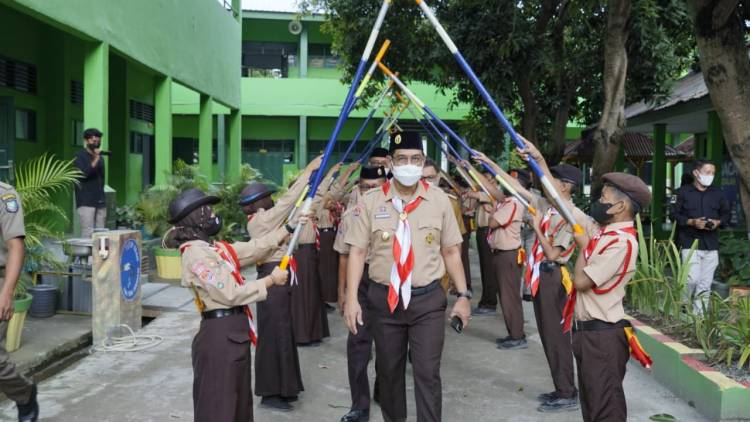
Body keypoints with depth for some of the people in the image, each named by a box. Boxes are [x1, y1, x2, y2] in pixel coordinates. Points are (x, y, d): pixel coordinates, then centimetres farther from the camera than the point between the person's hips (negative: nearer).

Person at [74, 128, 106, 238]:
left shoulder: (99, 157, 18)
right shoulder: (79, 156, 0)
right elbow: (83, 174, -15)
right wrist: (96, 159, -15)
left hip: (100, 201, 6)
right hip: (86, 202, -6)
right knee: (88, 234, -11)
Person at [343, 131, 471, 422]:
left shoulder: (439, 200, -1)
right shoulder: (371, 201, -3)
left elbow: (451, 251, 4)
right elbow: (357, 251, -4)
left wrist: (463, 295, 1)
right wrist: (351, 298, -10)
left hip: (428, 299, -1)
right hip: (384, 299, 1)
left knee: (428, 373, -1)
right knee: (388, 370, 16)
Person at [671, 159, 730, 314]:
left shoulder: (718, 193, 10)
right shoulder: (683, 192, -2)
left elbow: (726, 213, 17)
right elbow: (675, 214, -3)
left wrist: (718, 222, -4)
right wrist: (692, 222, -17)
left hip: (711, 245, 4)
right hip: (690, 243, -4)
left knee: (705, 283, 5)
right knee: (693, 279, -12)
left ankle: (699, 314, 13)